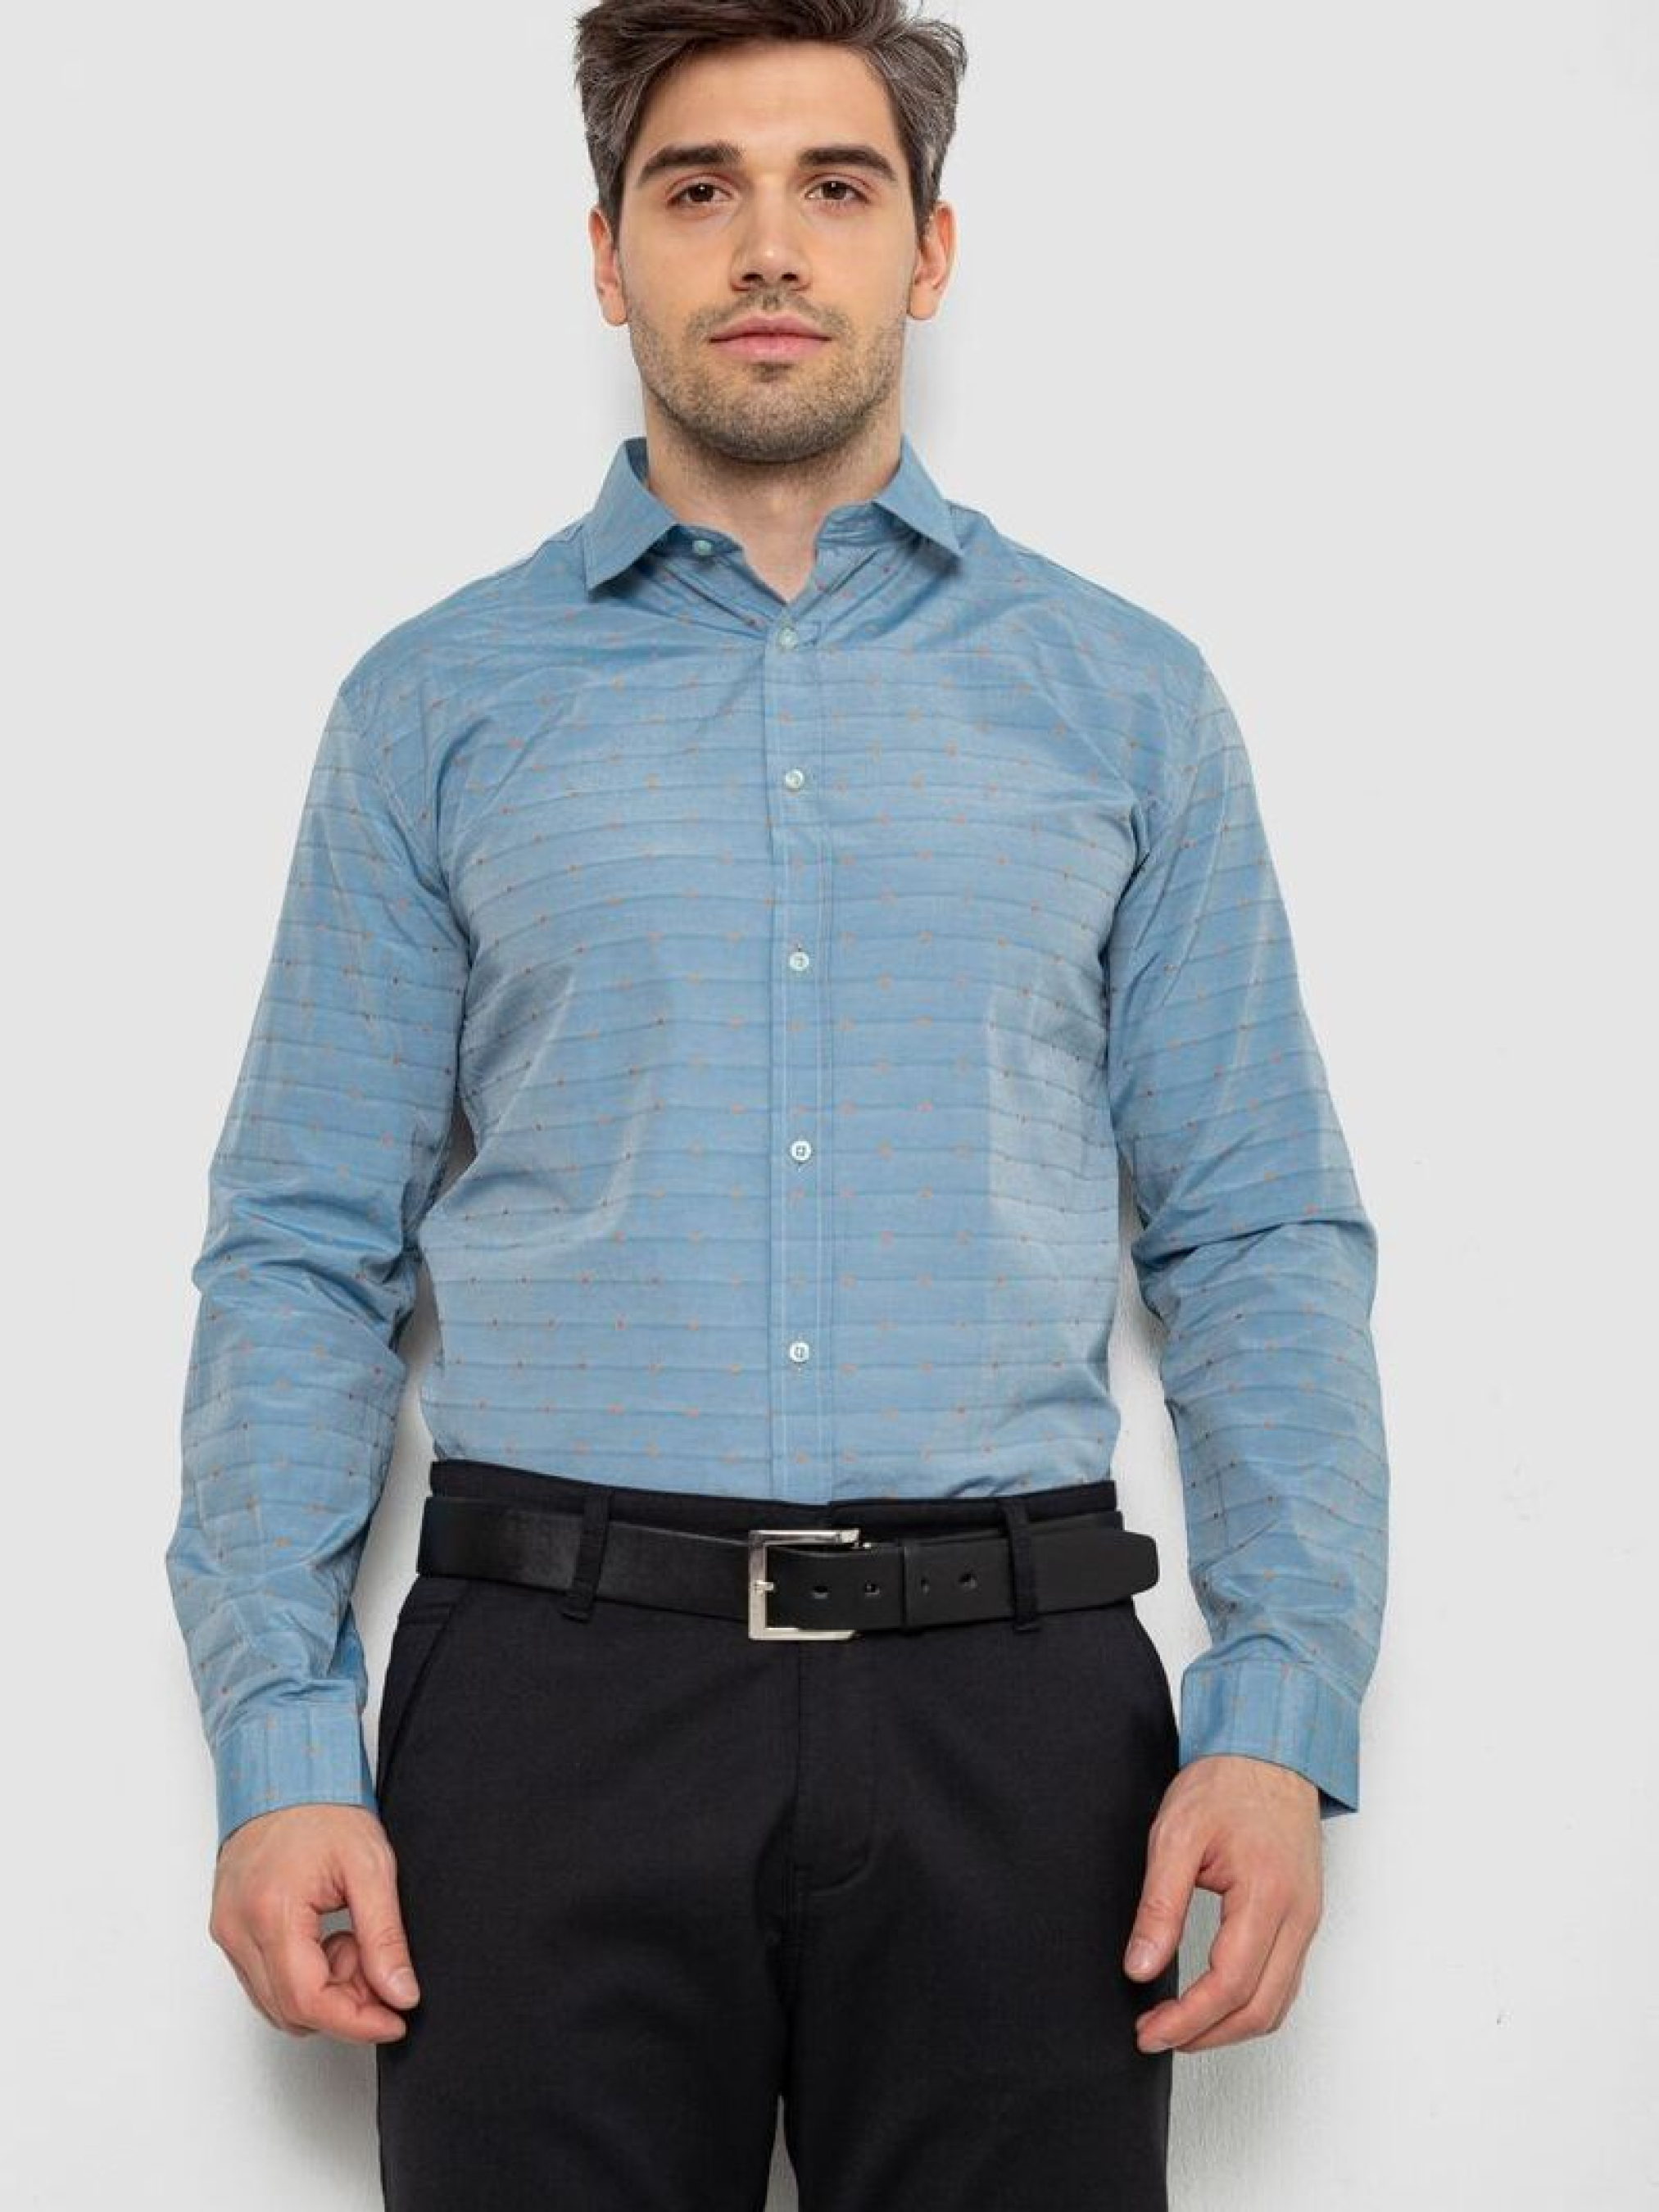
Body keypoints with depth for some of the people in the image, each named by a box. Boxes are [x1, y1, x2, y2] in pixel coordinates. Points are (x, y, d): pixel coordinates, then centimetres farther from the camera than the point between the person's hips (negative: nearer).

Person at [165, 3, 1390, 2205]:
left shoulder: (1125, 696, 8)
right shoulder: (437, 704, 7)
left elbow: (1258, 1237, 5)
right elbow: (305, 1252, 4)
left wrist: (1282, 1712, -6)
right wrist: (279, 1738, -5)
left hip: (1012, 1700, 1)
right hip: (556, 1690, 0)